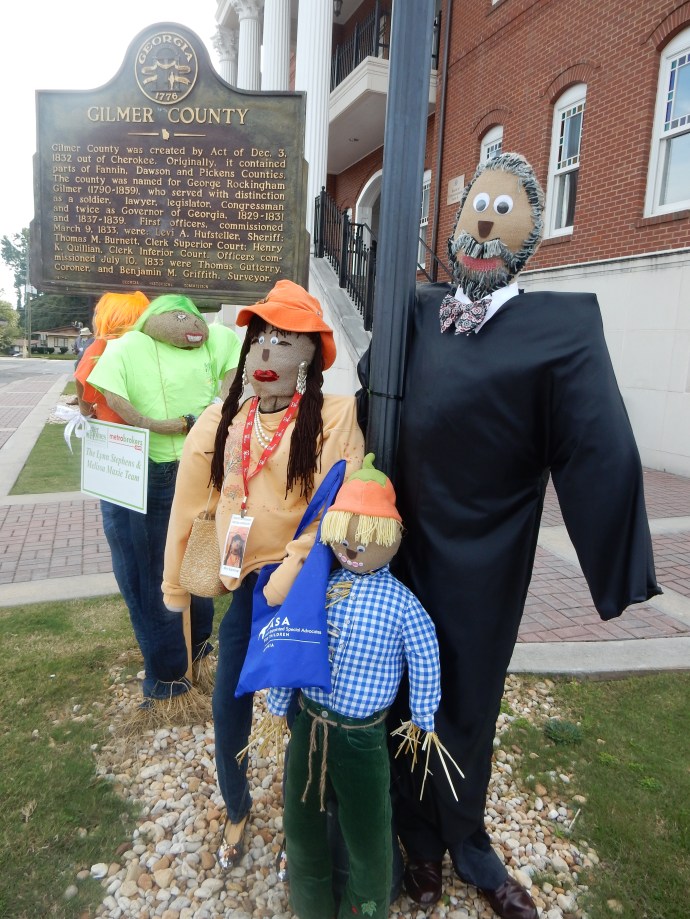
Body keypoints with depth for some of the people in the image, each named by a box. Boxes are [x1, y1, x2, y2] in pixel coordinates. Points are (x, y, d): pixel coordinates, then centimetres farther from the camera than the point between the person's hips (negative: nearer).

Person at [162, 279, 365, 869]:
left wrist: (284, 587, -19)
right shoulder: (221, 422, -1)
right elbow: (190, 507, 6)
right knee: (229, 715, 14)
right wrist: (175, 585, 11)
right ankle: (236, 811, 47)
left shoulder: (335, 416, -13)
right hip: (246, 587, 4)